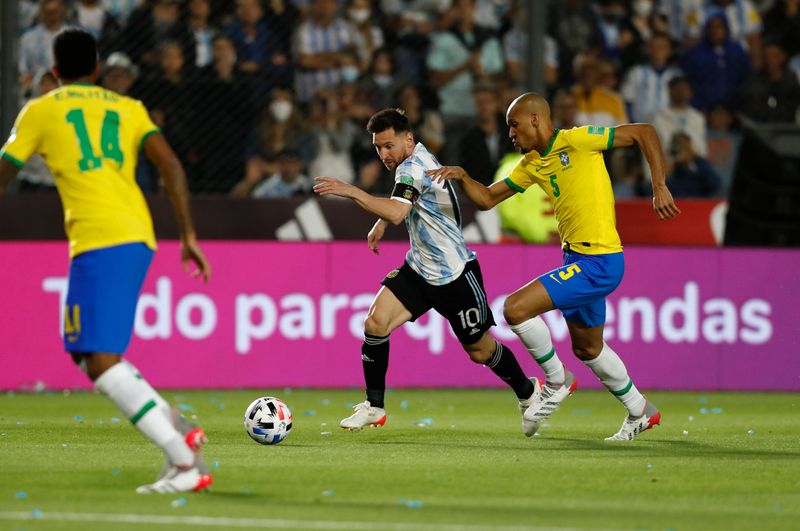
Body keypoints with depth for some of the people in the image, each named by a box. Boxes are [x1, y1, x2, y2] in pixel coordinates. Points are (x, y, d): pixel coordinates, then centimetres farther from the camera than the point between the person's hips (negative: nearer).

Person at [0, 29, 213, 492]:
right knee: (92, 355, 18)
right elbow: (171, 165, 7)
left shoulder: (41, 111, 10)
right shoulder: (128, 108, 20)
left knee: (100, 361, -10)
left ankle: (186, 462, -23)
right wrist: (189, 236, 7)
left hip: (100, 241, -7)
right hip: (139, 237, 7)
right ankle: (177, 430, 2)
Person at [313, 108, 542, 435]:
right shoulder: (416, 160, 5)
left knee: (480, 352, 6)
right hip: (419, 269, 8)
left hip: (454, 274, -8)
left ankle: (527, 393, 33)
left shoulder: (413, 167, -23)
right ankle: (374, 407, -4)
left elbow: (396, 213, -42)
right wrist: (381, 223, 18)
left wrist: (351, 192, -47)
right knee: (375, 322, -13)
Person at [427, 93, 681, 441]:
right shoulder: (531, 164, 11)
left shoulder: (576, 140, -14)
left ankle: (556, 380, 3)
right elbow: (487, 198, 16)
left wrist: (659, 187, -17)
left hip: (598, 262, -10)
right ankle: (640, 412, 39)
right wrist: (462, 177, -4)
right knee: (588, 348, 22)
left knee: (515, 308, -17)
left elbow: (644, 132, -12)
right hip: (577, 259, 10)